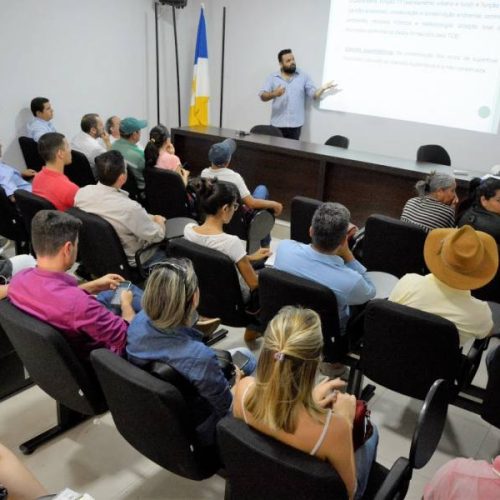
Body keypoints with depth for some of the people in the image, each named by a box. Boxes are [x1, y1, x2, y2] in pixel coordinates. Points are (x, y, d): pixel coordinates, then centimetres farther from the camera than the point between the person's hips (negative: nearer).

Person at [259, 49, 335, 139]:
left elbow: (314, 94, 4)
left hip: (295, 124, 0)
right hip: (277, 124, 0)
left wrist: (322, 88, -17)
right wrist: (274, 94, -21)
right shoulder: (273, 77, 6)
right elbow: (263, 96, -1)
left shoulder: (303, 76, 6)